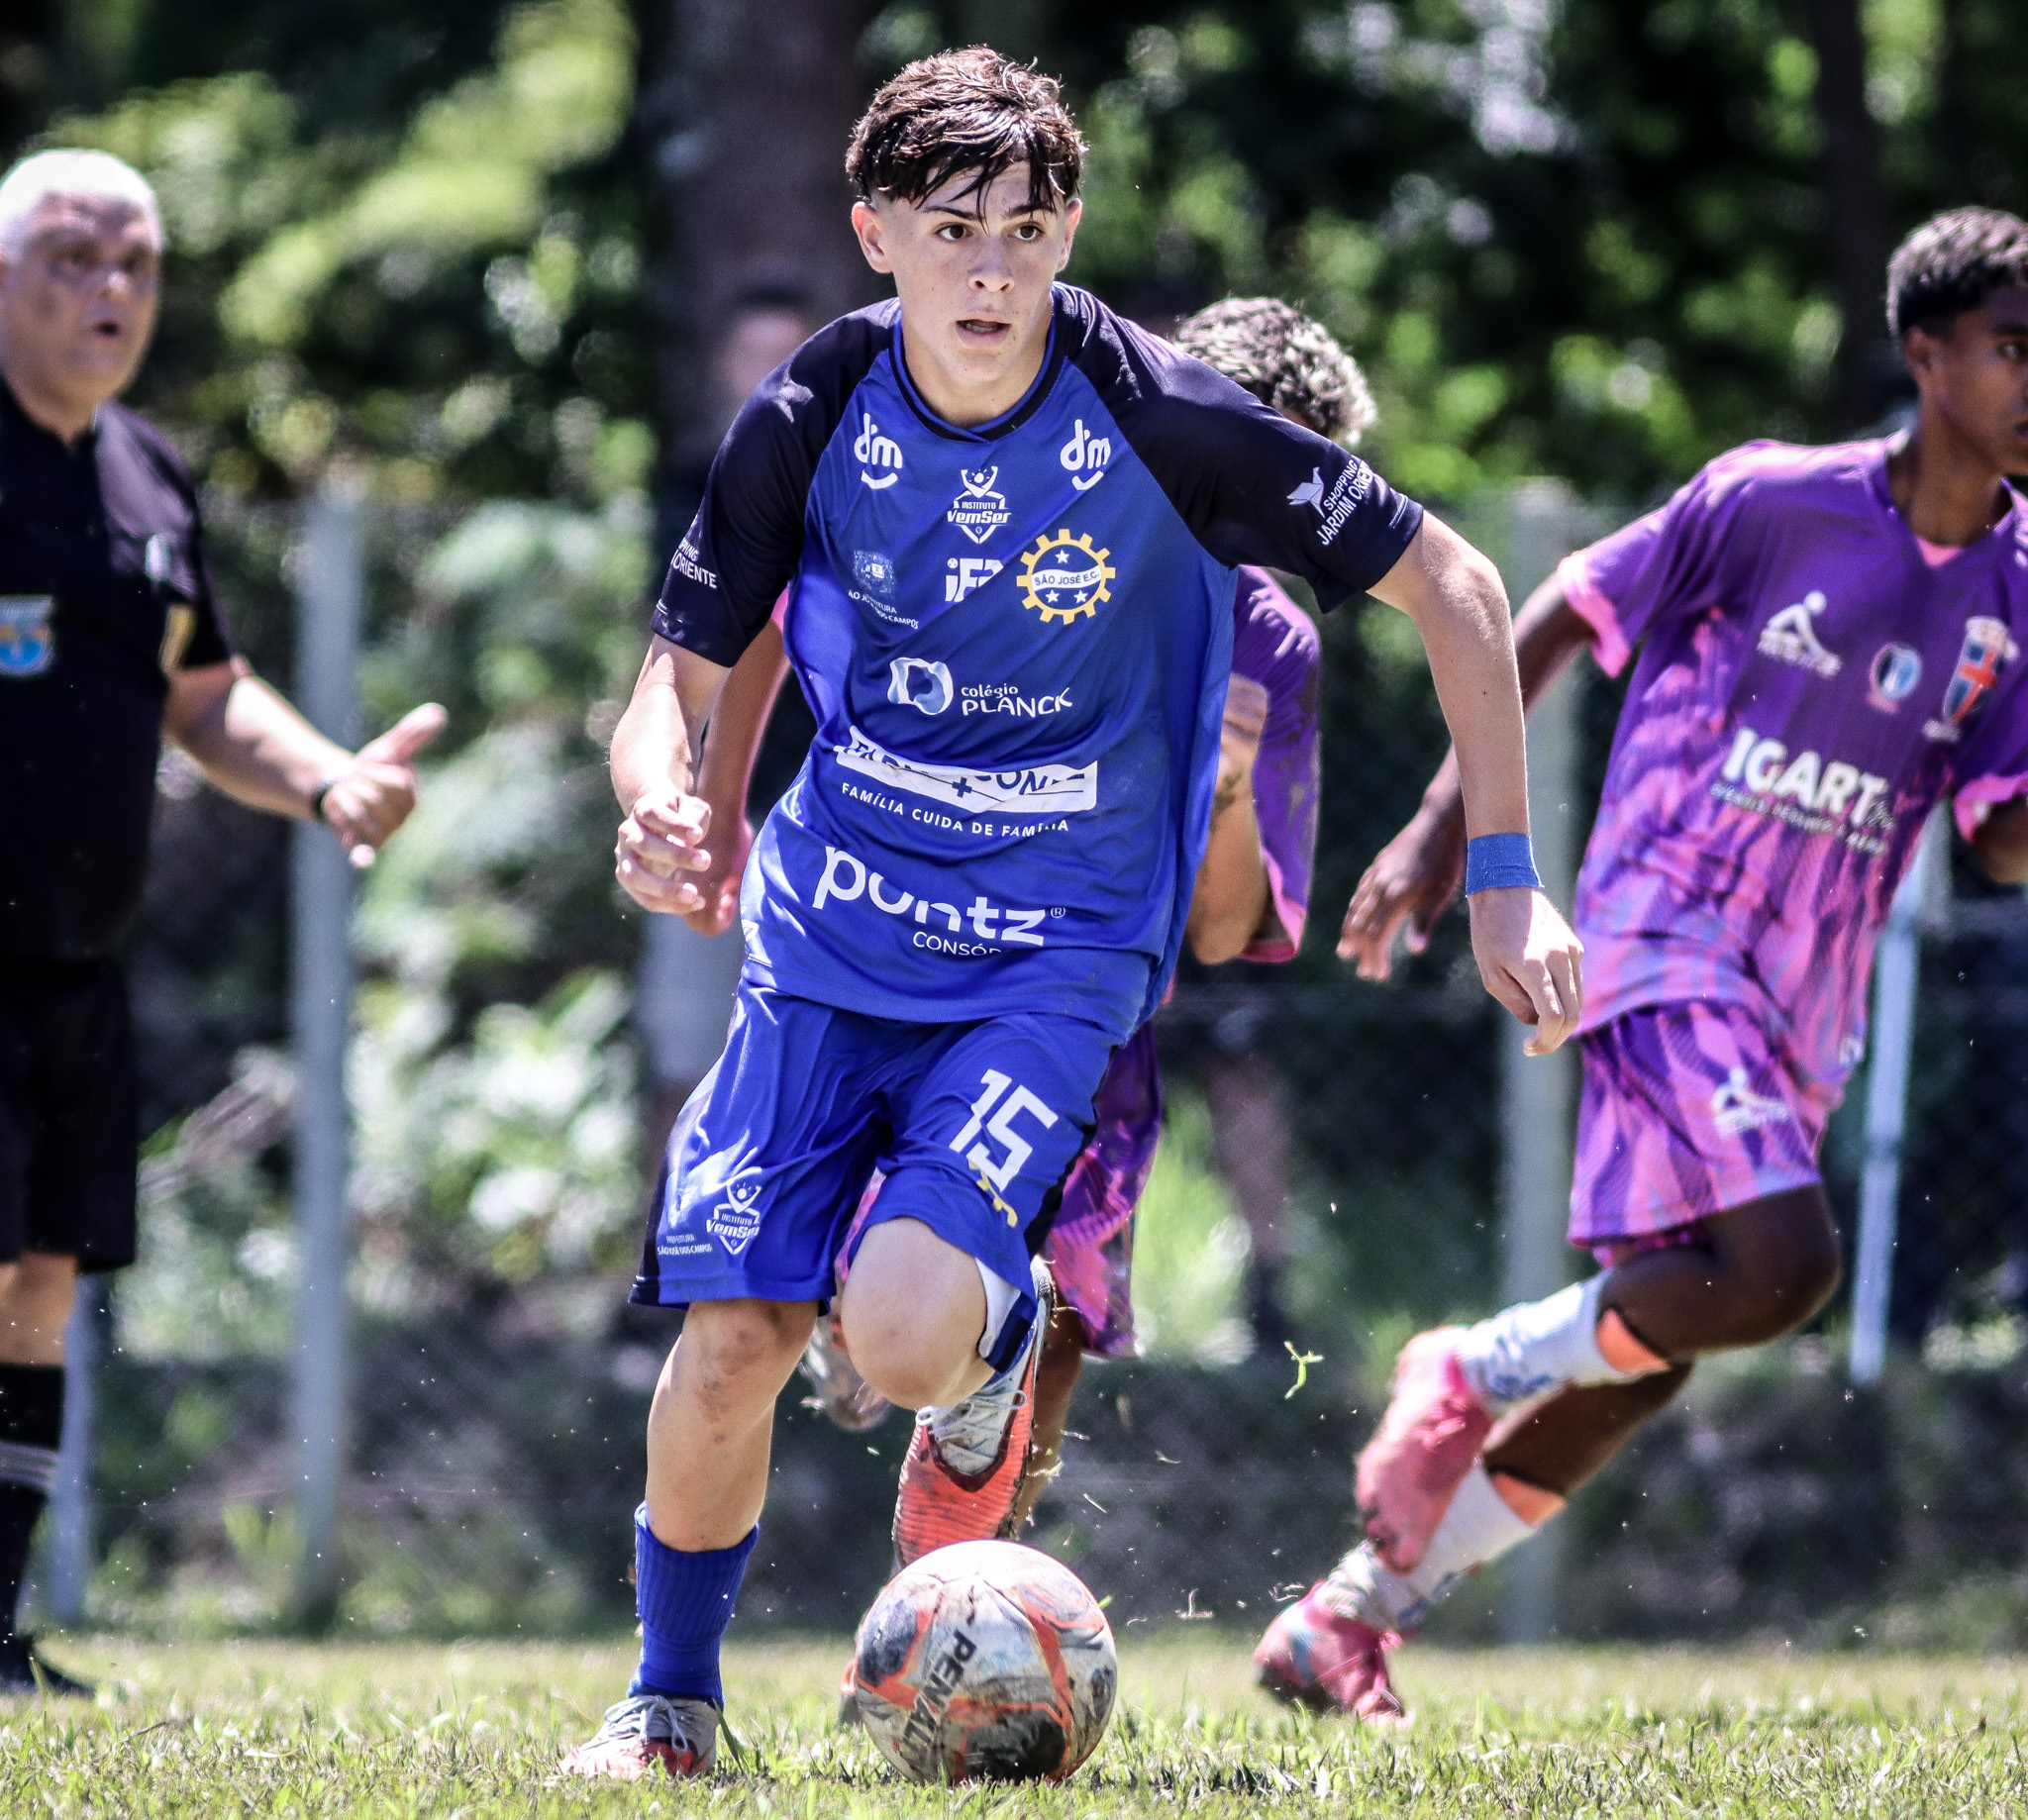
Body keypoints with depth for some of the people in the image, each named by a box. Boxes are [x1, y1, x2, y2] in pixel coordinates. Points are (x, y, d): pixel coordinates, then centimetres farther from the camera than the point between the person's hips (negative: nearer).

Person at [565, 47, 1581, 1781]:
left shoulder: (1162, 423, -15)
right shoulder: (812, 419, -8)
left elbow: (1452, 583, -6)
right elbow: (681, 678, -1)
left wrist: (1505, 878, -7)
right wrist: (662, 808, -25)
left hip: (1060, 946, -3)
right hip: (834, 928, 3)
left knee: (902, 1334, -23)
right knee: (732, 1340, -7)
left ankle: (998, 1328, 16)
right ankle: (671, 1701, 17)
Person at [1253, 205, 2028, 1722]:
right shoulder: (1777, 501, -6)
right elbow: (1561, 619, 2)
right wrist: (1444, 825, -2)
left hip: (1803, 1018, 6)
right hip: (1665, 951, -6)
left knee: (1641, 1360, 6)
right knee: (1779, 1264, -26)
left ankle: (1347, 1622, 18)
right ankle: (1475, 1371, -3)